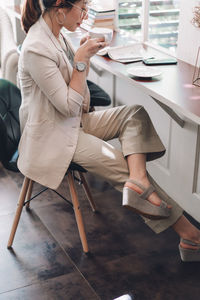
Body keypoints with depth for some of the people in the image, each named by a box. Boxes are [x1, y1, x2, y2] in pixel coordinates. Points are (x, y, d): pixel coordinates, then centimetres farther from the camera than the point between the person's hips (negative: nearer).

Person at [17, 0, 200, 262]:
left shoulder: (57, 35, 5)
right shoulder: (36, 49, -25)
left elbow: (78, 82, 16)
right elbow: (69, 106, -23)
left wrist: (85, 55, -2)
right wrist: (81, 59, -20)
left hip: (75, 121, 10)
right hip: (53, 135, -9)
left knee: (136, 113, -6)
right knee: (123, 165, -13)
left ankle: (137, 180, -30)